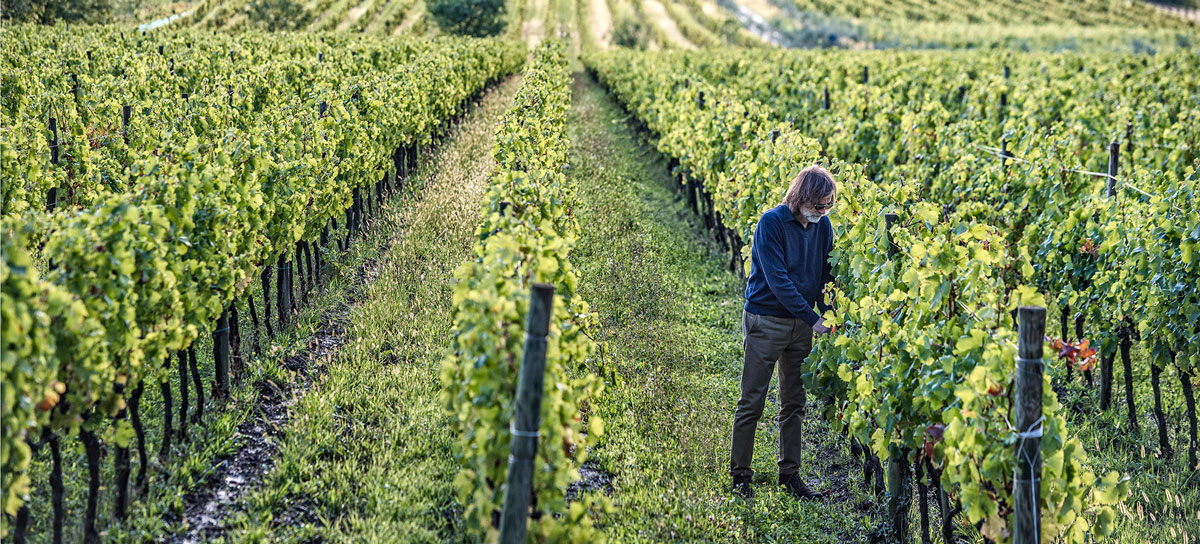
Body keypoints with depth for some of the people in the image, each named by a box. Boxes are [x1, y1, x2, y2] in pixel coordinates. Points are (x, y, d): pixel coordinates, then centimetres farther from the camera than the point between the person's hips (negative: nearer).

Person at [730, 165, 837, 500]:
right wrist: (812, 319, -20)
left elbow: (826, 274, 12)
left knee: (794, 403, 11)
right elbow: (777, 279, -18)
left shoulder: (823, 226, 4)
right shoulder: (772, 223, -15)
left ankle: (790, 473, 21)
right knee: (752, 402, 0)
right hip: (765, 321, -6)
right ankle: (740, 475, 10)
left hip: (801, 323, 6)